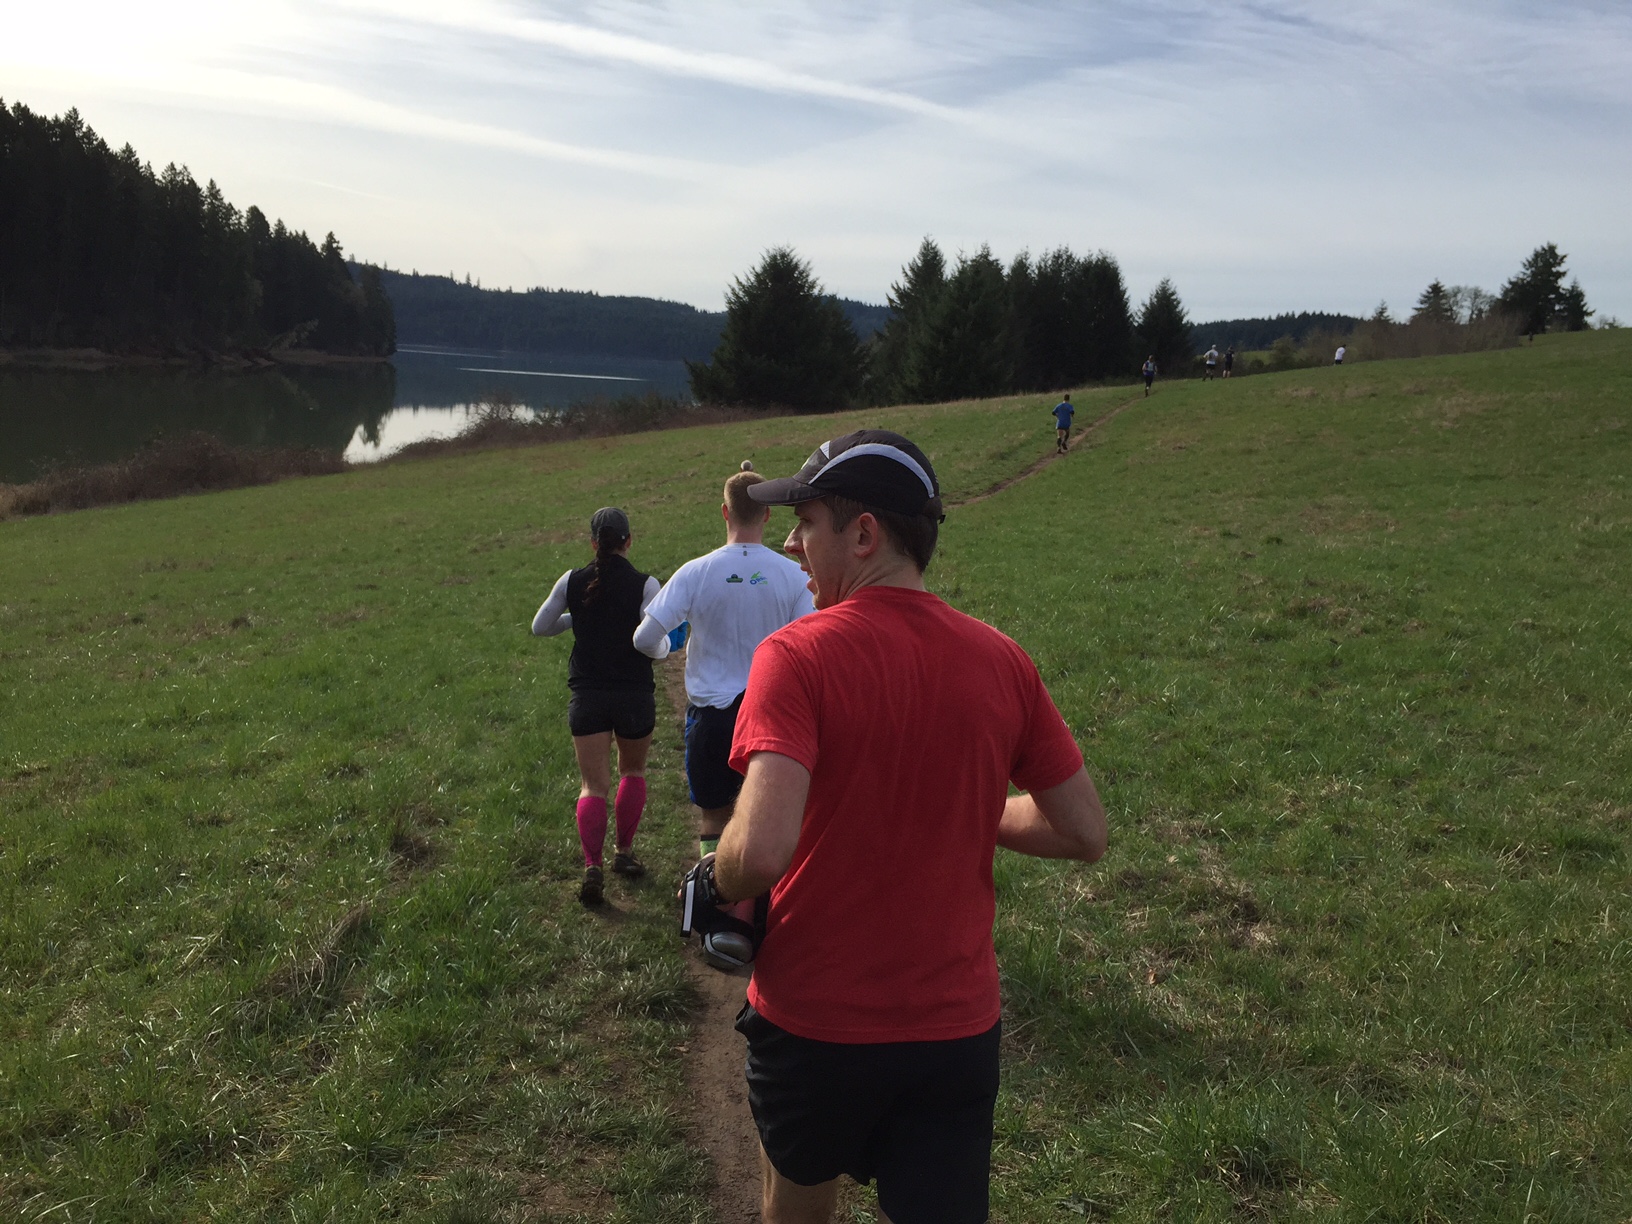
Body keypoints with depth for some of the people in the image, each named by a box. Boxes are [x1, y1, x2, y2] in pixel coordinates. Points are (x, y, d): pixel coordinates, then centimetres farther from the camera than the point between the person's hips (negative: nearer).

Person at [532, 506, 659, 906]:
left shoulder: (572, 582, -1)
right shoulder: (644, 585, -10)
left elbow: (540, 627, 9)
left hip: (587, 694, 1)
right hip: (634, 695, -1)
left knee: (593, 785, 2)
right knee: (633, 772, 23)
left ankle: (592, 866, -14)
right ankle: (624, 853, 28)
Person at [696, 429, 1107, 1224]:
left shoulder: (797, 654, -19)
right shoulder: (1002, 661, -5)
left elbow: (762, 850, -31)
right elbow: (1083, 834, 0)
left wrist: (713, 882, -9)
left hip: (813, 1020, -2)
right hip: (957, 1027, 2)